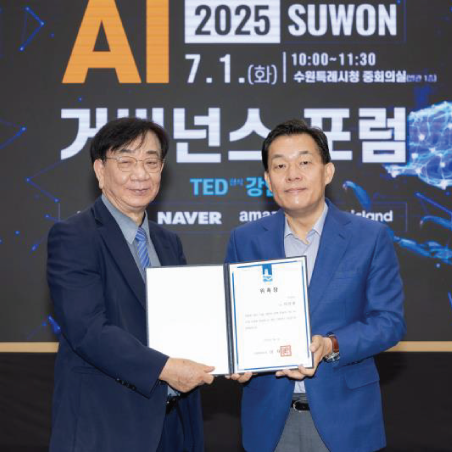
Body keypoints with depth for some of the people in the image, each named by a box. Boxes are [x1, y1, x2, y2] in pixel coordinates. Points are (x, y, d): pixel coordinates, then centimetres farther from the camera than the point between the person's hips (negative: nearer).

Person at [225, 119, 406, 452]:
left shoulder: (370, 237, -3)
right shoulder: (245, 240, 3)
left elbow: (389, 320, -5)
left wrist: (330, 346, -21)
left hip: (343, 415, -1)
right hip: (270, 415, 2)